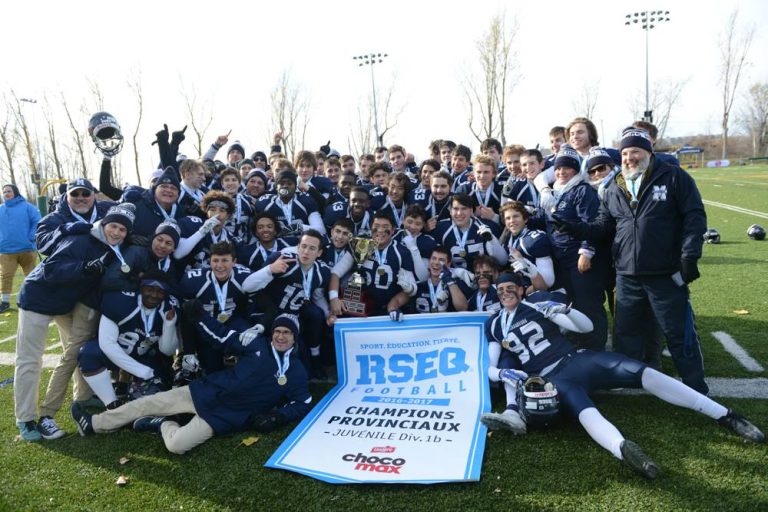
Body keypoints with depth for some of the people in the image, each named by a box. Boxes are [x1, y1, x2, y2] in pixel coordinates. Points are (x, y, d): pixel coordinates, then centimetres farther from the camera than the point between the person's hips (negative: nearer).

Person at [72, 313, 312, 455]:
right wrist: (199, 317, -8)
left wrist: (278, 416, -17)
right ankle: (94, 424, 24)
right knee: (149, 403, 5)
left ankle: (162, 426, 12)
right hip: (206, 391, 3)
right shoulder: (258, 344, 2)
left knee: (177, 444, -21)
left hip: (226, 416, -3)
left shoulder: (296, 371, -3)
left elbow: (302, 404, 0)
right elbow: (223, 338, 4)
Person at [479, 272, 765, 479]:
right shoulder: (494, 326, 12)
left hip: (577, 359, 1)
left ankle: (724, 416, -12)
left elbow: (586, 327, 5)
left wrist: (564, 310, -15)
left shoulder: (538, 305, 8)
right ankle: (623, 450, -65)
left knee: (642, 374, -18)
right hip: (553, 379, -1)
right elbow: (491, 369, 10)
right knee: (584, 410, -35)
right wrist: (504, 374, -14)